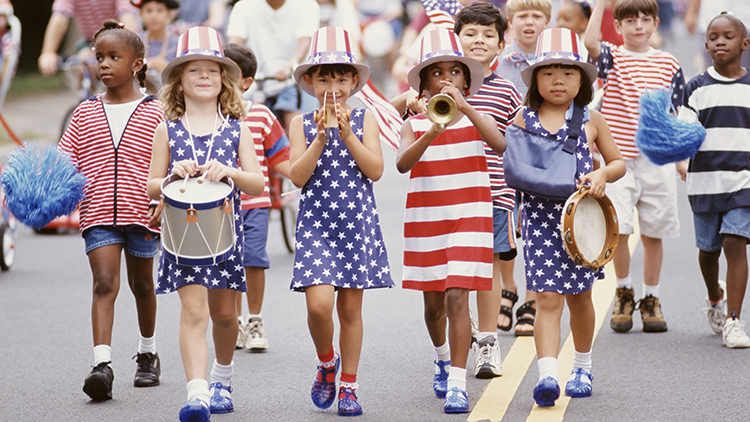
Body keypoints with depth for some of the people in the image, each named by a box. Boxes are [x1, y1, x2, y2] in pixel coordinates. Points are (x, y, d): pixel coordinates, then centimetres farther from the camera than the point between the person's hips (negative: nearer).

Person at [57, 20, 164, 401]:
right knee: (104, 282, -13)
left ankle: (148, 353, 35)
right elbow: (66, 159, 8)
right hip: (98, 215, 0)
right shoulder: (85, 113, 7)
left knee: (141, 284, 16)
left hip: (141, 213, 0)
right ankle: (102, 363, -21)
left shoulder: (154, 112, 0)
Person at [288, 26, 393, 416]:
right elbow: (297, 176, -8)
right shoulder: (302, 124, 3)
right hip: (316, 223, -1)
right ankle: (326, 362, 14)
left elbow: (375, 170, -6)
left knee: (350, 307, 5)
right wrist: (321, 137, -16)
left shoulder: (364, 119, 4)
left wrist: (347, 135, -15)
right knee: (319, 303, -15)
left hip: (357, 222, 1)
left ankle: (348, 385, 17)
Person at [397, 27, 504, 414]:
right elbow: (402, 164, -16)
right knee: (434, 303, 13)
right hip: (425, 221, 2)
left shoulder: (475, 119, 0)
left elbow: (500, 145, -21)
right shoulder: (414, 125, 2)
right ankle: (443, 357, 43)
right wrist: (433, 132, -31)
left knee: (457, 298, -14)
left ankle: (456, 383, -13)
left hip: (468, 219, -2)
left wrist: (463, 106, -26)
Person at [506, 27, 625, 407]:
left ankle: (582, 368, 32)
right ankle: (547, 375, -18)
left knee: (579, 298, 13)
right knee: (547, 299, -11)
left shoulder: (591, 120, 3)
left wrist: (603, 175, -9)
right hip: (540, 216, -1)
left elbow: (618, 162, 11)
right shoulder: (524, 119, 2)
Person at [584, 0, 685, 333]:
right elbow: (590, 42, -21)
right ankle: (623, 294, 11)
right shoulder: (611, 58, 2)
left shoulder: (669, 65, 9)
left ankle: (651, 300, 19)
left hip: (657, 160, 2)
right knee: (618, 230, -10)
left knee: (653, 233, 7)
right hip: (618, 158, -2)